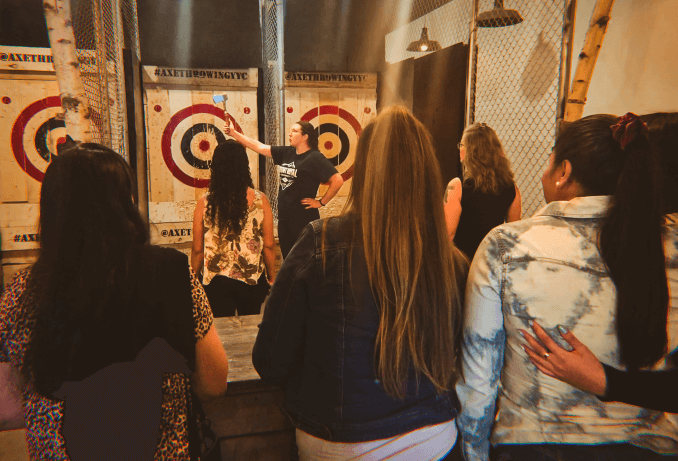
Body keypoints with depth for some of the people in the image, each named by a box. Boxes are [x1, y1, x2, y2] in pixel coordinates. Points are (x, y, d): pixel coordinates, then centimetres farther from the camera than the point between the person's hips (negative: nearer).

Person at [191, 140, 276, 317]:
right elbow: (269, 245, -5)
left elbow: (197, 249, -2)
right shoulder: (260, 200, -8)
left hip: (216, 282, 0)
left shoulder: (204, 203, -8)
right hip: (253, 281, 1)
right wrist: (272, 277, 9)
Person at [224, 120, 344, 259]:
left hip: (304, 219, -7)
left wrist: (321, 202, -13)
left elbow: (338, 180, -18)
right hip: (284, 217, 7)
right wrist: (233, 133, 7)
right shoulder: (286, 153, 9)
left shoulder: (315, 157, -11)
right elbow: (258, 146, 11)